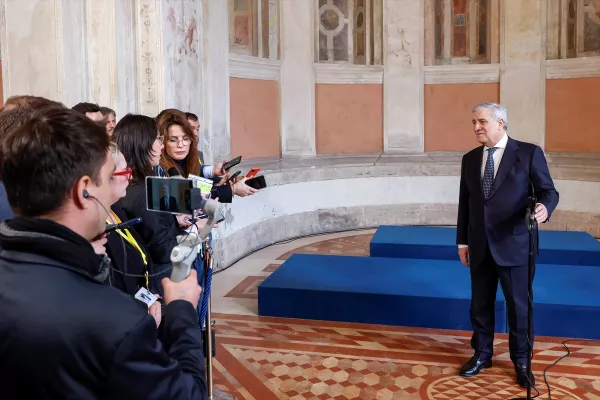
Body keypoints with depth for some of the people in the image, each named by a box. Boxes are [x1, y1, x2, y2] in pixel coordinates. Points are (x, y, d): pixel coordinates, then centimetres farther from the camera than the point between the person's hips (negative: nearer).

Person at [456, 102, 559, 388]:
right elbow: (465, 202, 10)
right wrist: (462, 240, 9)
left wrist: (544, 208, -28)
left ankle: (521, 360, 27)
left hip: (514, 244, -4)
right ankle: (482, 354, 31)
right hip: (479, 246, 4)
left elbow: (548, 191, -5)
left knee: (518, 304, 8)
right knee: (480, 303, 13)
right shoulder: (470, 159, 8)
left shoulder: (529, 153, -5)